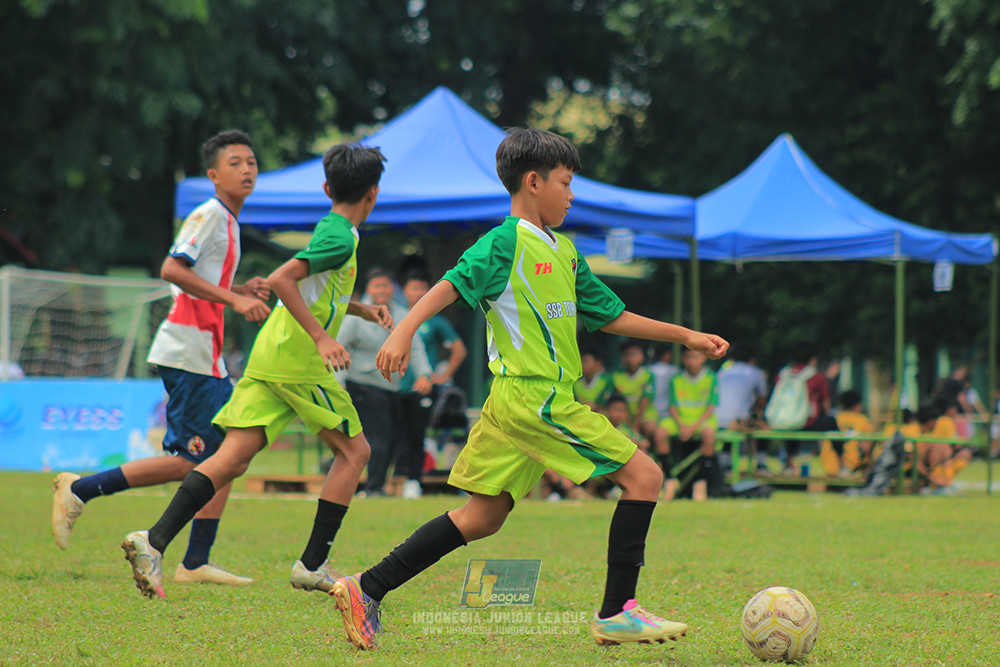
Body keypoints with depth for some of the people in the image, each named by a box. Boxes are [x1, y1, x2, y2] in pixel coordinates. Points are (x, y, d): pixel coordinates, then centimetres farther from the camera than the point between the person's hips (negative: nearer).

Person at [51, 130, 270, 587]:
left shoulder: (227, 222, 21)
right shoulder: (209, 215, -9)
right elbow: (171, 270, -21)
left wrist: (243, 291, 11)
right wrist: (233, 299, -22)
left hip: (206, 358, 10)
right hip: (186, 353, -10)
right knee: (190, 461, -9)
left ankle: (195, 563, 5)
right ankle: (79, 490, -2)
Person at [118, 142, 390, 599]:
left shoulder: (330, 230, 21)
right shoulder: (341, 238, -8)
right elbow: (281, 280, -20)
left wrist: (362, 310, 28)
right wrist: (321, 338, -23)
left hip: (267, 355, 8)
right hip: (298, 361, -8)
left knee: (233, 458, -2)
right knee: (353, 451, 5)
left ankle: (154, 540, -17)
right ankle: (313, 565, 3)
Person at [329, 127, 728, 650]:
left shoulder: (564, 251, 19)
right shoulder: (506, 242, -8)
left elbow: (611, 316, 25)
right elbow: (453, 284, -19)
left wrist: (686, 337, 24)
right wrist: (404, 330, -34)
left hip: (516, 403, 9)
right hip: (534, 397, -9)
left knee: (482, 517, 10)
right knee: (643, 476, -8)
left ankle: (367, 590, 11)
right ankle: (617, 614, -5)